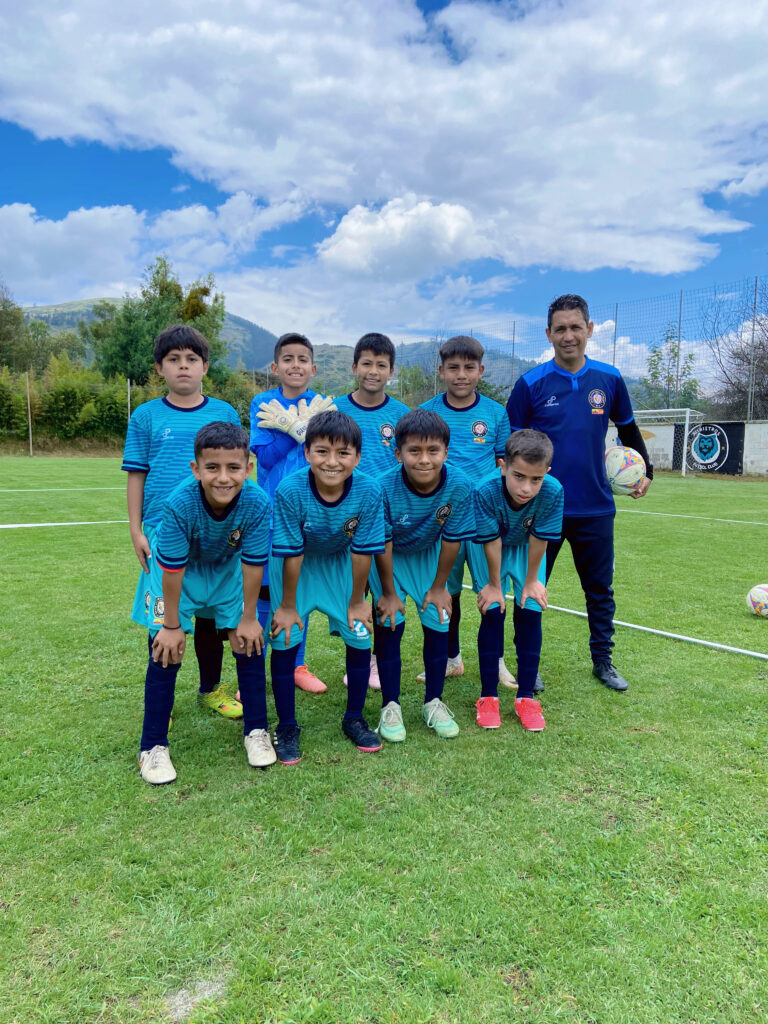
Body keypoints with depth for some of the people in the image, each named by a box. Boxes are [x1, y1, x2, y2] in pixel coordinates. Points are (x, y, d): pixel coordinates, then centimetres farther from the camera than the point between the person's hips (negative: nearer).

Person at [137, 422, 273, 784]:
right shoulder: (179, 504, -37)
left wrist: (248, 619, -11)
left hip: (228, 570, 2)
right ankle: (153, 747, 10)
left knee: (250, 643, 1)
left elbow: (252, 565, -20)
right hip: (179, 572, -2)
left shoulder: (257, 503, -32)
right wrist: (172, 625, -15)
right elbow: (172, 569, -26)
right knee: (166, 651, -7)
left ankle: (256, 731, 20)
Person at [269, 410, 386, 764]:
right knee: (284, 639, -7)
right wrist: (288, 605, -12)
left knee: (360, 637, -2)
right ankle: (287, 727, 13)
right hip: (295, 564, -1)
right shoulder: (289, 491, -33)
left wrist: (357, 601, -7)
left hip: (339, 562, 2)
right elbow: (291, 554, -23)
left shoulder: (368, 492, -29)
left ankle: (354, 720, 21)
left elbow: (362, 552, -17)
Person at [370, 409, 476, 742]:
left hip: (429, 555, 2)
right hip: (388, 557, -2)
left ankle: (433, 702, 18)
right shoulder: (384, 489, -34)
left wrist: (439, 586, -6)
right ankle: (390, 706, 9)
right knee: (389, 623, -8)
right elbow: (383, 545, -22)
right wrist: (388, 593, -12)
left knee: (438, 622, -1)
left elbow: (451, 539, -16)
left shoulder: (460, 486, -29)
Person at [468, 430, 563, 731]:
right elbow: (491, 541, -25)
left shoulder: (553, 492, -34)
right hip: (488, 547, -1)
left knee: (531, 611, -6)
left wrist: (531, 580, -9)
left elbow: (539, 539, -21)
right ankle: (488, 696, 6)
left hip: (526, 548, 2)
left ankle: (526, 696, 8)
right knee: (492, 612, -8)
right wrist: (494, 584, -14)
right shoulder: (486, 491, -38)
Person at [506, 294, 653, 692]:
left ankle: (602, 661, 32)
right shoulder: (531, 383, -6)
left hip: (596, 508, 2)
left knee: (600, 591, 14)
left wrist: (645, 472, 11)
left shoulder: (609, 379, 1)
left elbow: (628, 429, 16)